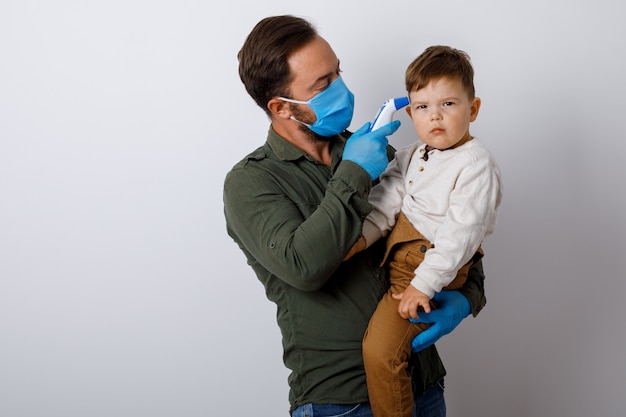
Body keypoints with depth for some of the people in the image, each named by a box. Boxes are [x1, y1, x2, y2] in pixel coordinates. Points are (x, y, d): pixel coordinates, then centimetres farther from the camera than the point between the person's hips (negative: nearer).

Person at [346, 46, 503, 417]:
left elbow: (460, 234, -21)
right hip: (395, 248, 9)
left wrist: (423, 285, -24)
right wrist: (360, 237, -11)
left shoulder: (476, 165, -16)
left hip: (431, 265, -8)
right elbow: (387, 200, 5)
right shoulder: (413, 155, 8)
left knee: (381, 349, -17)